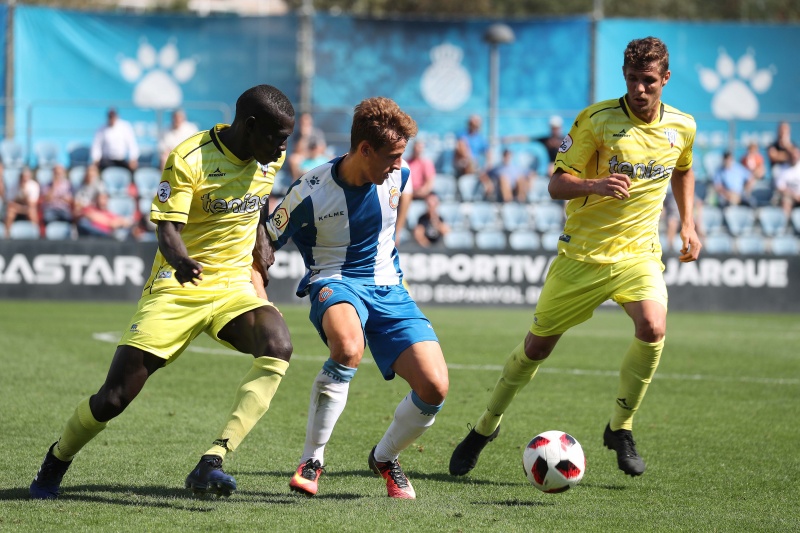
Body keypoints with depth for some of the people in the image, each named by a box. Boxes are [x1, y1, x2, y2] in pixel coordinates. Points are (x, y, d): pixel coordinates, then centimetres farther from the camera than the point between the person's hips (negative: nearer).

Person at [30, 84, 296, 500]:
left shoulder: (270, 159, 3)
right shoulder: (188, 160, -16)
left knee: (277, 345, -30)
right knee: (114, 398, -7)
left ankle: (211, 463, -32)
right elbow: (168, 229, -23)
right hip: (177, 289, -4)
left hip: (235, 287, 4)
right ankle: (54, 466, 25)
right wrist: (180, 261, -43)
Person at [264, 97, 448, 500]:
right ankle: (311, 461, -25)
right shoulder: (310, 193, -16)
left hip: (388, 288, 5)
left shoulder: (397, 176, -3)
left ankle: (385, 458, 17)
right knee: (348, 348, -41)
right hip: (336, 283, -5)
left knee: (434, 387, -14)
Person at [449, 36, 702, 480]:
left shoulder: (682, 127, 1)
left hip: (638, 252, 2)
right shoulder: (597, 119, -11)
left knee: (653, 328, -26)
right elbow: (557, 184, -12)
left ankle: (620, 428, -6)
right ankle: (486, 427, 28)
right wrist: (595, 185, -32)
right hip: (582, 254, -2)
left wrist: (687, 223, 13)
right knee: (537, 344, 4)